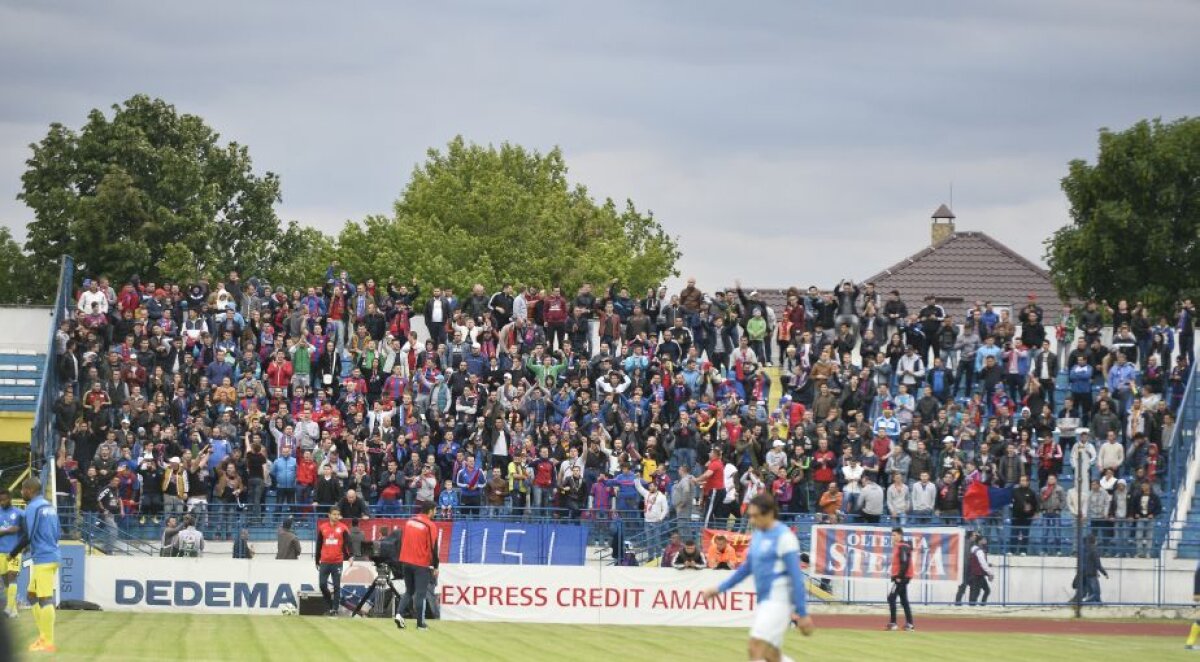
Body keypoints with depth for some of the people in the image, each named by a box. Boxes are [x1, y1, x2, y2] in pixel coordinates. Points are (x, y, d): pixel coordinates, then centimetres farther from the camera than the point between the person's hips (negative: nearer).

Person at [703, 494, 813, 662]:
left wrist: (803, 614, -15)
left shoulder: (784, 536, -12)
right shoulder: (758, 535, 12)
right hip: (763, 600, 9)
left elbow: (796, 577, -14)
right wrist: (720, 589, 23)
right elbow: (747, 567, 25)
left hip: (778, 601, -9)